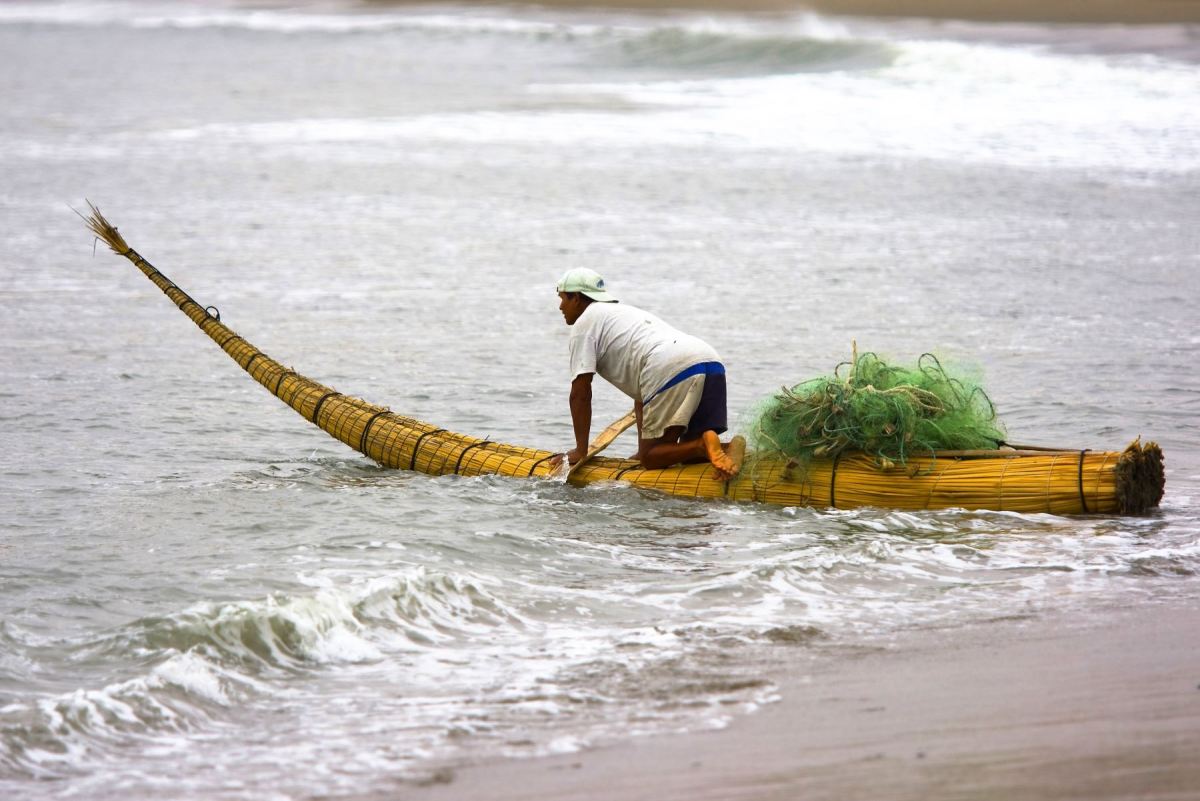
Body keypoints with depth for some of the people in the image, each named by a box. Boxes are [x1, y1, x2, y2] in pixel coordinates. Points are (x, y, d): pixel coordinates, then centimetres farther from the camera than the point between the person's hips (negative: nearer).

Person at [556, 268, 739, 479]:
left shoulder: (585, 323, 12)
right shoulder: (625, 312, 39)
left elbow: (580, 393, 7)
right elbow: (641, 394, 37)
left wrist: (580, 451, 15)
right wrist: (642, 450, 35)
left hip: (673, 370, -8)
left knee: (651, 459, -2)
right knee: (692, 456, 15)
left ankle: (704, 445, -25)